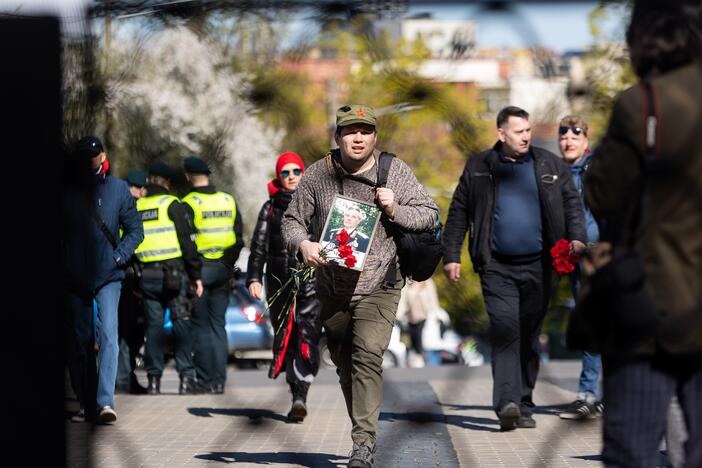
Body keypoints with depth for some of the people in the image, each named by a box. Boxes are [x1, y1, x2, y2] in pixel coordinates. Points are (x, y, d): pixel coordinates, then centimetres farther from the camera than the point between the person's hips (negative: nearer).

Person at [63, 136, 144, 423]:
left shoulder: (117, 189, 3)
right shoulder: (67, 192, 4)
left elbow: (135, 230, 6)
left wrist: (118, 256, -6)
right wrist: (62, 263, -4)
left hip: (108, 277, -2)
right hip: (75, 279, 2)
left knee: (108, 336, -16)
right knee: (80, 343, 6)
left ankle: (105, 401, -22)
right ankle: (87, 405, 14)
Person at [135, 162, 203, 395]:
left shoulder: (135, 208, 11)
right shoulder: (172, 205, -3)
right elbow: (187, 242, -7)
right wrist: (195, 275, -2)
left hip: (146, 276, 4)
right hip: (173, 272, -4)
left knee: (153, 326, 7)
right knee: (181, 324, 0)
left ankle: (154, 378, 4)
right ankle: (186, 377, -3)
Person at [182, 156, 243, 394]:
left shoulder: (189, 204, -10)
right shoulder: (228, 201, 7)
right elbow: (239, 239, 10)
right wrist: (228, 265, 16)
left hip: (198, 269, -5)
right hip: (222, 270, 5)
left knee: (200, 326, 2)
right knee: (218, 325, 10)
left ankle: (205, 380, 1)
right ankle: (219, 380, 6)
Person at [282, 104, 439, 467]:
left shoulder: (395, 171, -2)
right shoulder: (318, 175, -1)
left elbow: (430, 215, 2)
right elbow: (292, 219, 5)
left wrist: (396, 211, -16)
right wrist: (303, 243, -17)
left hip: (377, 286, -3)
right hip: (331, 287, 3)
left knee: (368, 357, -18)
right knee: (344, 362, 13)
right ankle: (363, 427, 32)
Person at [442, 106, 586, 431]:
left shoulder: (550, 166, 9)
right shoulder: (479, 169, 6)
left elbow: (571, 203, 11)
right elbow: (458, 213, 8)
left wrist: (577, 237, -6)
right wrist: (451, 256, 2)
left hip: (537, 266, 2)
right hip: (497, 267, -2)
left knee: (529, 337, 8)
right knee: (505, 328, -18)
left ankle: (524, 407, 17)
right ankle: (507, 403, -25)